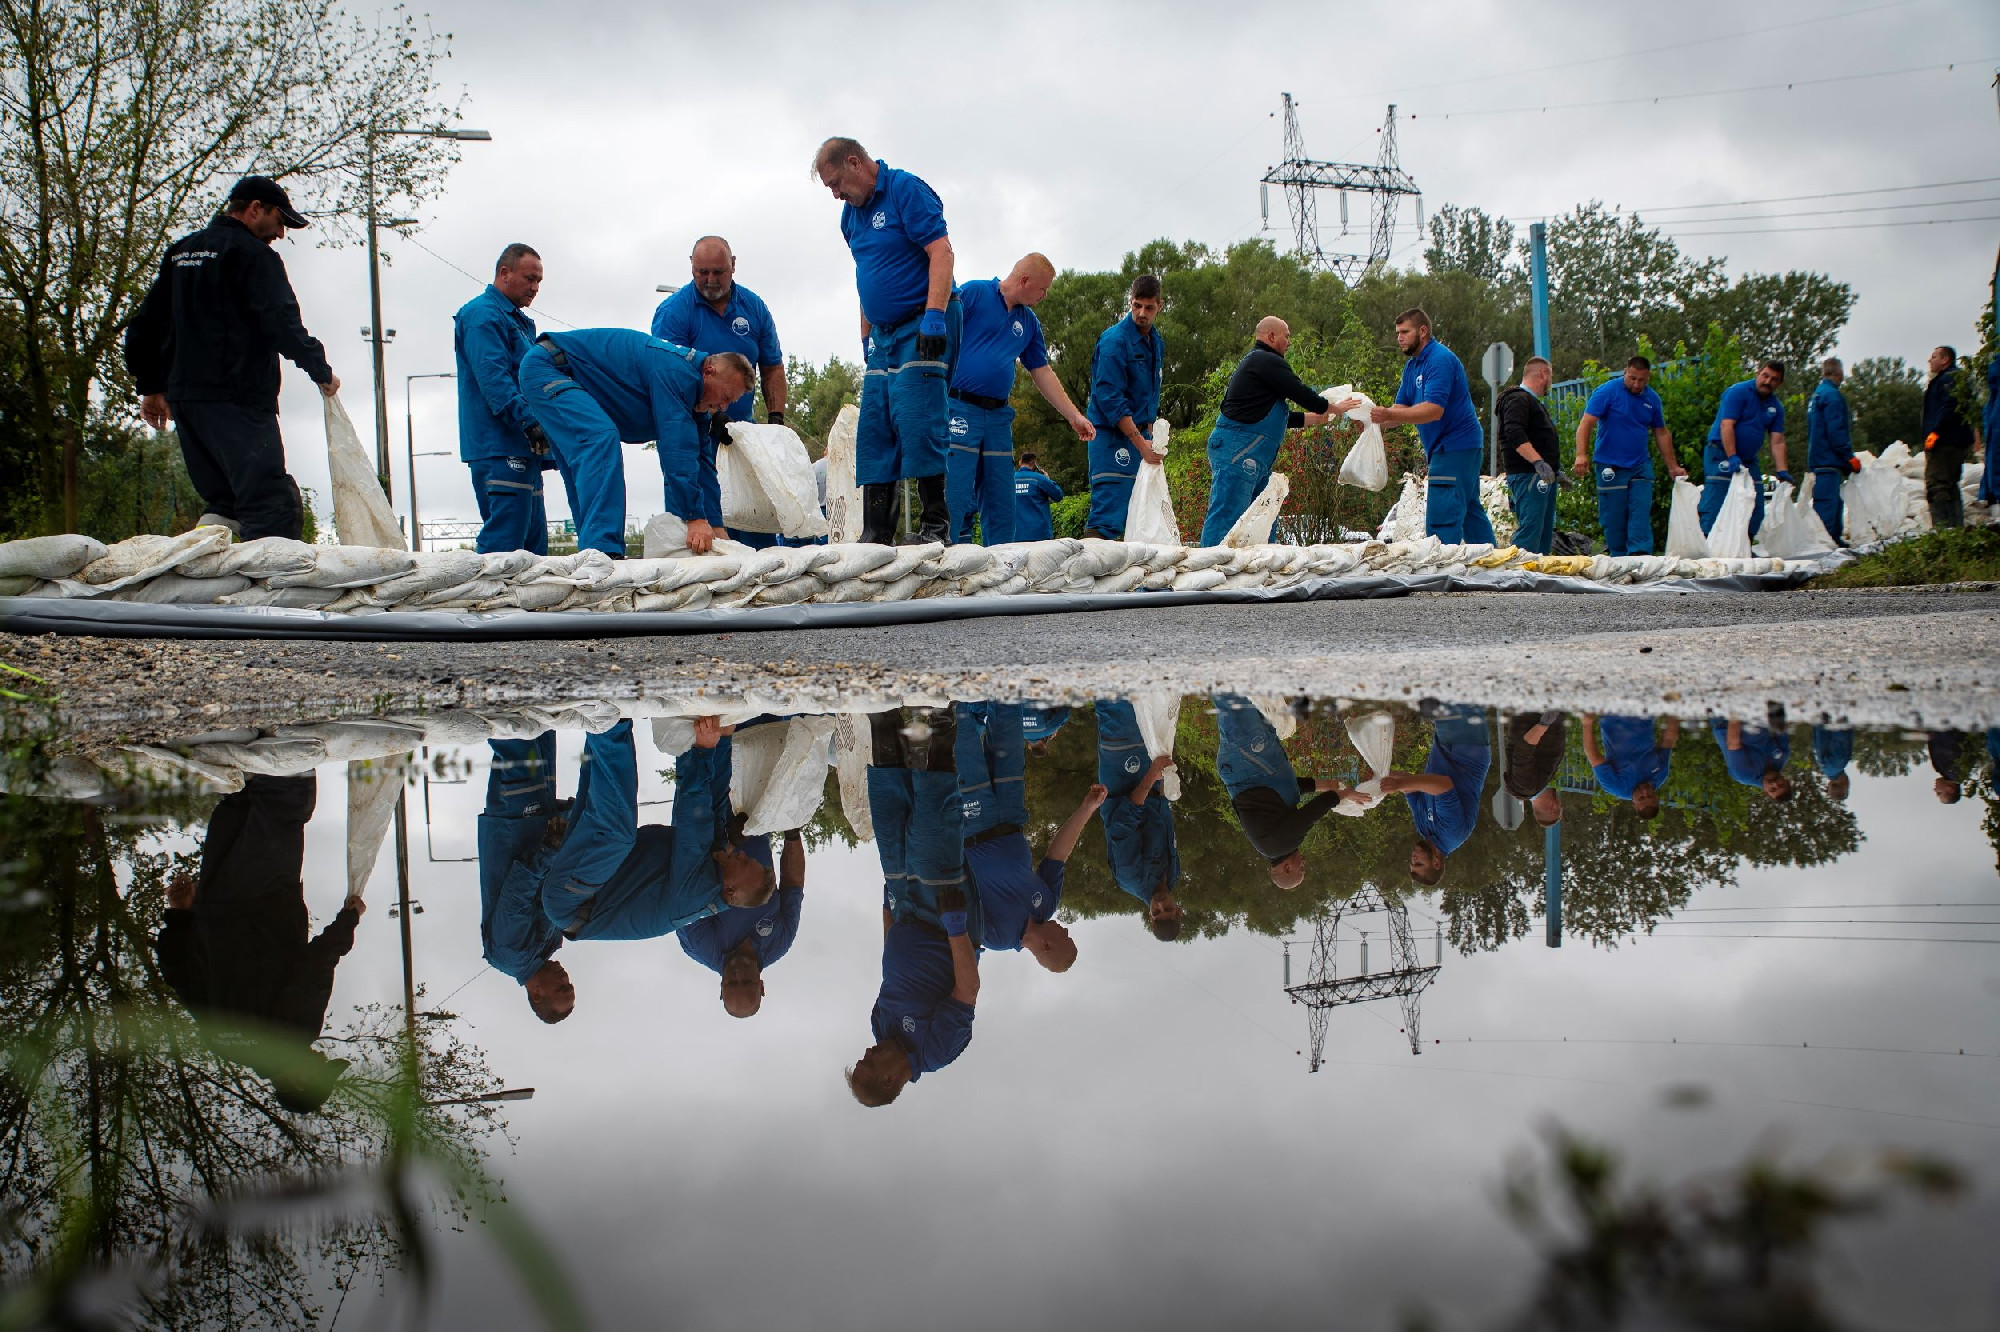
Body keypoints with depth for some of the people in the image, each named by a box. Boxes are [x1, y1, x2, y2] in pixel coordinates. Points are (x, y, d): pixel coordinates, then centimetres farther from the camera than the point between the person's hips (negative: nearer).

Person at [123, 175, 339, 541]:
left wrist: (150, 387, 30)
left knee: (222, 501, 14)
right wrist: (322, 372, 0)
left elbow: (143, 328, 24)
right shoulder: (252, 254, -4)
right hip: (239, 401, -8)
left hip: (183, 398, 8)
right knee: (272, 505, -13)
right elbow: (283, 325, -12)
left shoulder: (179, 253, 21)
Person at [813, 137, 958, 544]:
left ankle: (937, 524, -7)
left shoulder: (906, 190, -9)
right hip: (883, 334, 9)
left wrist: (934, 317, -25)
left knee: (915, 422, -15)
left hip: (922, 328, -8)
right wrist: (867, 339, 19)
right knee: (874, 431, 3)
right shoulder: (852, 215, 16)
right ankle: (876, 535, 4)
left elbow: (941, 252, -17)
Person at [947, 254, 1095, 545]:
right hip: (959, 409, -7)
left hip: (999, 417, 7)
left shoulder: (1029, 323, 18)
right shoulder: (974, 293, -2)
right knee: (957, 500, -11)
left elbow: (1043, 374, 21)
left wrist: (1074, 416, 16)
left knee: (1001, 504, 7)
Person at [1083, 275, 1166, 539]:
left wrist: (1149, 433, 16)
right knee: (1108, 517, -14)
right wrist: (1141, 443, -22)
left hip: (1140, 432, 8)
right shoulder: (1114, 340, -13)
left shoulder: (1157, 342, 14)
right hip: (1113, 435, -8)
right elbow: (1109, 398, -19)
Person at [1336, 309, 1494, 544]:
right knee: (1469, 512, 15)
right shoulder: (1412, 365, 15)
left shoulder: (1440, 360, -17)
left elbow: (1433, 410, -28)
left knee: (1442, 520, -15)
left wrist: (1388, 415, -37)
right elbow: (1401, 408, 11)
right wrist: (1374, 418, -10)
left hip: (1454, 446, -11)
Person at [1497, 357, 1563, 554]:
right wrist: (1538, 462, -32)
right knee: (1530, 528, -18)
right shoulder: (1517, 400, -9)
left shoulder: (1532, 401, 26)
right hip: (1527, 475, -11)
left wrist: (1555, 471, 30)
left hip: (1544, 477, 11)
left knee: (1545, 530, 9)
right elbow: (1515, 434, -24)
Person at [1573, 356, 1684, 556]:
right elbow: (1586, 423, -14)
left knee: (1641, 513, -7)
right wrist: (1582, 455, -27)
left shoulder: (1652, 398, 8)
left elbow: (1662, 434, 18)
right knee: (1614, 517, 1)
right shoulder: (1608, 391, -7)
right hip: (1611, 468, -4)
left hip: (1641, 465, 4)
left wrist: (1673, 467, 18)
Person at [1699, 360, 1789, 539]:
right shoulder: (1738, 392, -10)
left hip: (1749, 460, 8)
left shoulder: (1776, 406, 10)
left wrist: (1782, 472, -5)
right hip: (1721, 455, -7)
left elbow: (1777, 442, 6)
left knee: (1755, 510, 6)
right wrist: (1732, 458, -28)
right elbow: (1726, 425, -19)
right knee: (1714, 508, -13)